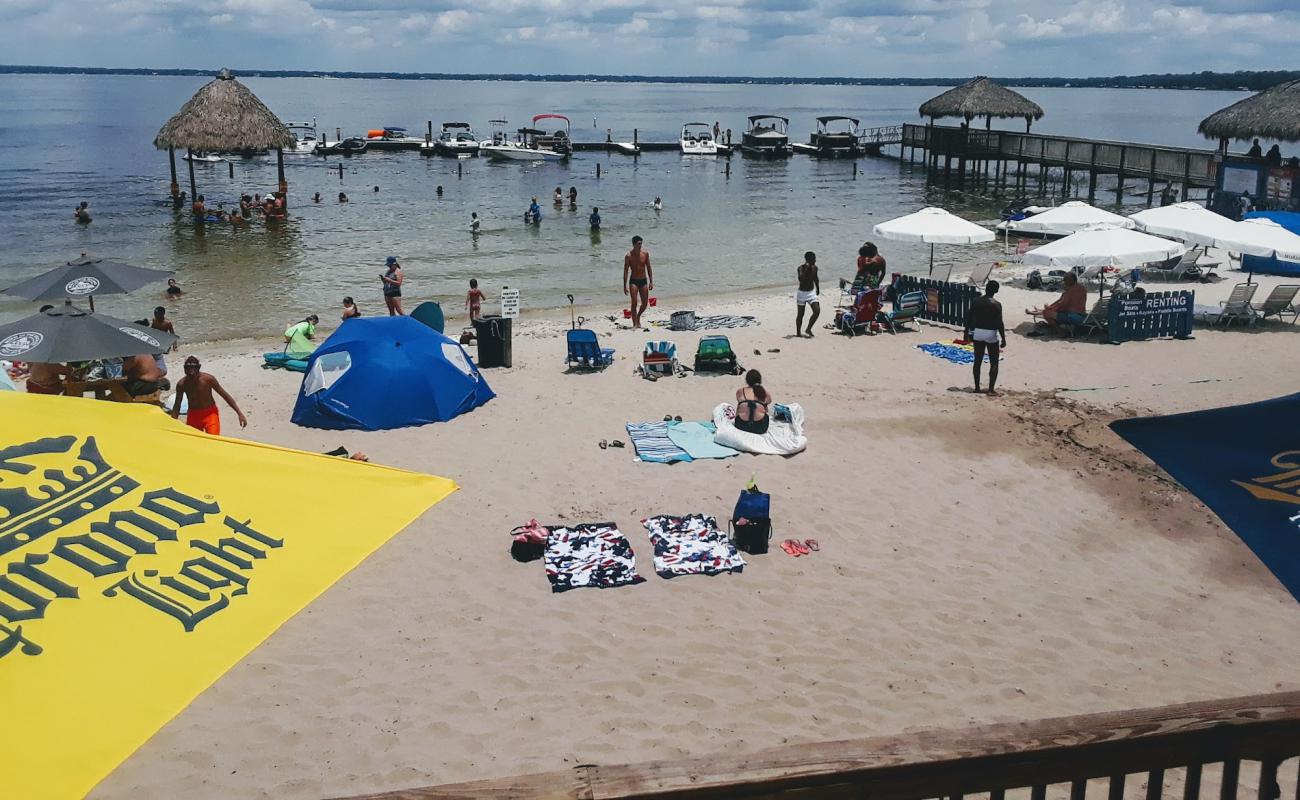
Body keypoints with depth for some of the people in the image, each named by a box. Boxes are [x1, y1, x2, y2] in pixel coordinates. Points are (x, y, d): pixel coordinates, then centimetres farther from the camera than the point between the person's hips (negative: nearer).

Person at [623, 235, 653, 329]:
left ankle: (638, 317, 32)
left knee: (645, 303, 6)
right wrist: (625, 286, -9)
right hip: (633, 281, -4)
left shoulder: (645, 253, 2)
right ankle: (635, 324, -5)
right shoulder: (629, 256, -8)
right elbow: (626, 271, -5)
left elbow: (648, 268, 9)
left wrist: (651, 282, 3)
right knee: (634, 303, -11)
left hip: (643, 281, 4)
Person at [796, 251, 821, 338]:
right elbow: (800, 278, -35)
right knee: (800, 314, 5)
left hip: (812, 292, 5)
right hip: (802, 293, -5)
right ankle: (798, 332, 17)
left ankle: (809, 329, 4)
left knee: (817, 311, -10)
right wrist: (806, 269, -41)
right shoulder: (801, 268, -16)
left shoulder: (814, 268, 2)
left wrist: (818, 288, 32)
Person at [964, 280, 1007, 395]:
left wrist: (967, 332, 14)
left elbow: (969, 318, 2)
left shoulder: (975, 301, -3)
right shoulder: (996, 305, -13)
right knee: (994, 363, 6)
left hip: (977, 333, 4)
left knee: (978, 361, 13)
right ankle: (991, 389, 2)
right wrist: (1003, 339, -7)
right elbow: (999, 323, -14)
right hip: (991, 334, -4)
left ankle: (977, 388, 17)